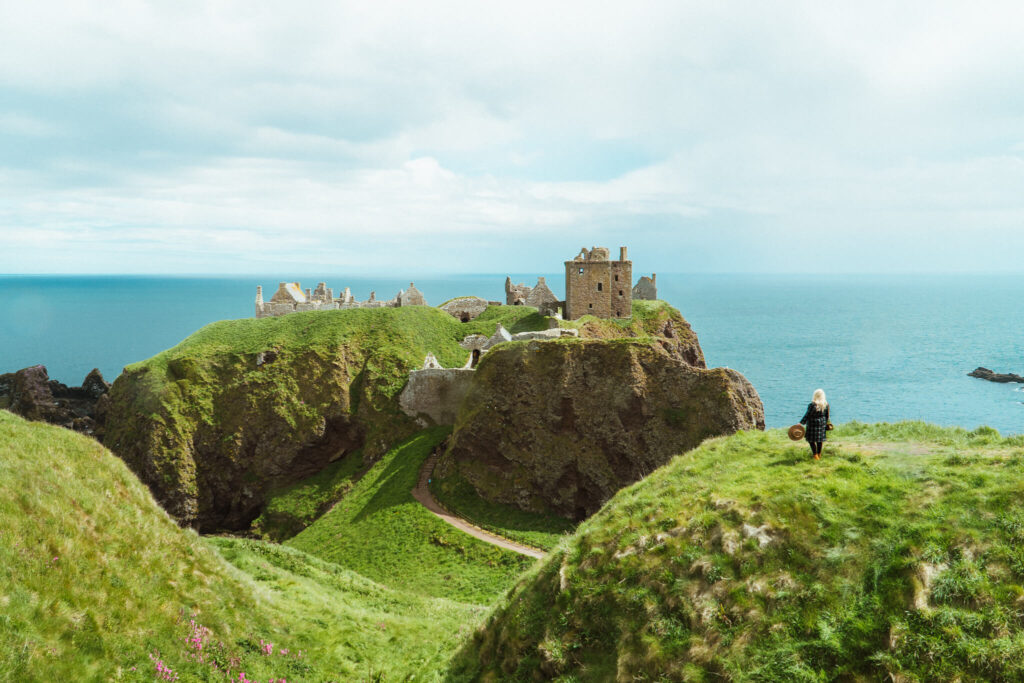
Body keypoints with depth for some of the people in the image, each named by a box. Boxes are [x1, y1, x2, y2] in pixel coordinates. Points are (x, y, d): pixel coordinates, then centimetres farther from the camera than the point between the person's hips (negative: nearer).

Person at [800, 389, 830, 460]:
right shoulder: (826, 404, -4)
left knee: (811, 440, 6)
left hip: (813, 424, -6)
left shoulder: (812, 405, -20)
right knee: (820, 440, 17)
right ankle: (819, 454, 29)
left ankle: (815, 455, 3)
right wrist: (826, 423, 21)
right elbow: (827, 415, 7)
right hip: (822, 423, 6)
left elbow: (807, 415, -17)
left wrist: (801, 423, -12)